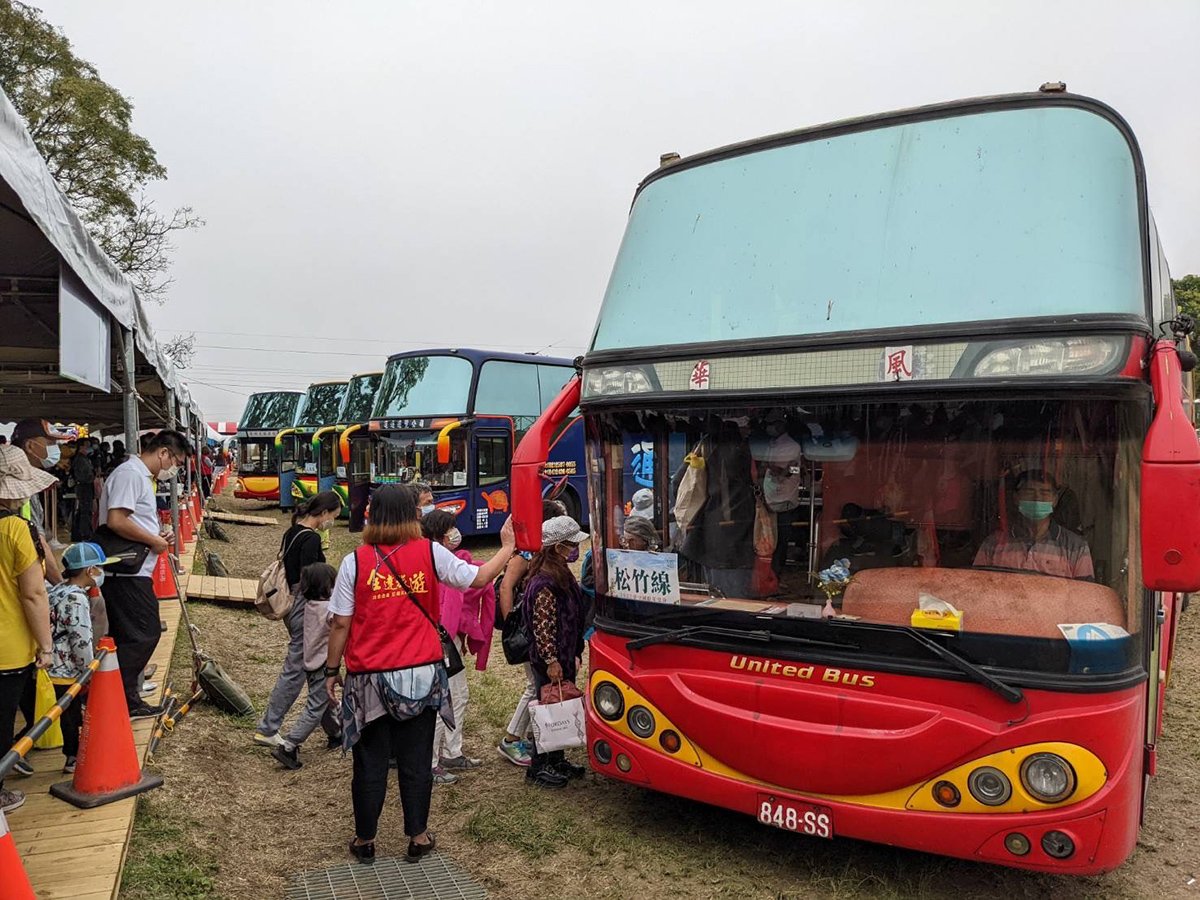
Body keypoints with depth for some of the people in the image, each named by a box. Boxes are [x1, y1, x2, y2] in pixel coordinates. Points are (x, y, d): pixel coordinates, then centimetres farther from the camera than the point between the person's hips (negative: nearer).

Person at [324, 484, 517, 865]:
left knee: (370, 764, 13)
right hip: (421, 675, 1)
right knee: (416, 761, 13)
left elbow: (341, 623, -6)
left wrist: (332, 670, 7)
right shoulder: (430, 553, -6)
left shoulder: (355, 562, -9)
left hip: (370, 679, -1)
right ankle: (418, 838, 24)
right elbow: (479, 577, -1)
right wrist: (508, 547, 14)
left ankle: (365, 841, 27)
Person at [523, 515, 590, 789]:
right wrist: (551, 661, -22)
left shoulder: (562, 575, 9)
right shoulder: (544, 583, -22)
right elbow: (542, 626, -23)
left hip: (564, 656, 9)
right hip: (549, 659, -9)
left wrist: (574, 654, 20)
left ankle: (556, 761, 30)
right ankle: (538, 768, 16)